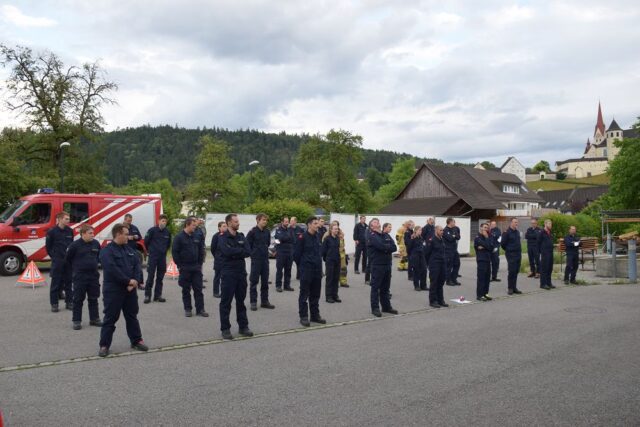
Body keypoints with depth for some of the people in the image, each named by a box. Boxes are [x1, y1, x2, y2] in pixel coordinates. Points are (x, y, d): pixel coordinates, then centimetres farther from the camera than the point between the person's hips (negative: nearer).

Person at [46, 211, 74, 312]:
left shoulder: (70, 231, 6)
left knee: (68, 282, 9)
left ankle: (69, 302, 16)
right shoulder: (52, 232, -6)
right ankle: (54, 304, 7)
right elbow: (48, 246, 1)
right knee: (56, 282, 0)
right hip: (57, 261, -4)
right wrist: (54, 256, 3)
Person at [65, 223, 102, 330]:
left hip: (94, 275, 4)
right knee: (78, 299, 2)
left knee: (93, 298, 12)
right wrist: (75, 269, 6)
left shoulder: (96, 243, -1)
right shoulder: (75, 245, -13)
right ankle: (76, 321, 10)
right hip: (80, 277, -4)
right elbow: (68, 259, -1)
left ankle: (94, 319, 22)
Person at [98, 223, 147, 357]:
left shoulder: (129, 250, 11)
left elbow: (137, 265, 4)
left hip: (130, 289, 6)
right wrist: (128, 281, -19)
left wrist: (135, 281, -12)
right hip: (113, 290, -6)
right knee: (110, 318, 0)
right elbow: (112, 270, -23)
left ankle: (136, 341, 25)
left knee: (132, 316, 14)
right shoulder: (107, 251, -13)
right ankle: (104, 345, 10)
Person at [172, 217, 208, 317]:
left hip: (196, 267, 4)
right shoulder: (179, 237, -8)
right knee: (186, 290, 6)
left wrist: (200, 263, 7)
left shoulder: (197, 236, 5)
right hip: (185, 268, -4)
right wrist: (179, 265, -9)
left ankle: (200, 309, 7)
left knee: (198, 289, 3)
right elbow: (174, 252, -8)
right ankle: (187, 309, 14)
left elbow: (201, 250, 12)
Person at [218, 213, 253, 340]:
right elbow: (227, 251, -25)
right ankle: (225, 329, 8)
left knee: (241, 301, 12)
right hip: (228, 273, -5)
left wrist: (234, 253, -15)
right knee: (226, 302, 1)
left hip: (241, 272, 5)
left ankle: (243, 327, 20)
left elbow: (248, 252, -4)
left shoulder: (241, 237, 10)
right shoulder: (223, 238, -5)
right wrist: (241, 250, -10)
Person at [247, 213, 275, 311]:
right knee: (254, 281, 1)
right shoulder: (252, 232, -10)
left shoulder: (267, 231, 5)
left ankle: (264, 301, 19)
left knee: (265, 281, 10)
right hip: (256, 259, -5)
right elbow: (248, 244, -6)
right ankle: (253, 302, 7)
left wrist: (265, 251, 12)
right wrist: (253, 253, 0)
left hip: (265, 259, 5)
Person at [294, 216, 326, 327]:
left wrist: (318, 263, 12)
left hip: (317, 269, 7)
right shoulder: (302, 237, -11)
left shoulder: (317, 237, 10)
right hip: (306, 270, -7)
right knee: (304, 294, 0)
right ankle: (303, 317, 6)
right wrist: (302, 265, 1)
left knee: (315, 294, 12)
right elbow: (296, 254, -8)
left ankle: (315, 315, 22)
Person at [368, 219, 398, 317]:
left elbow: (394, 247, 2)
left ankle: (386, 306, 23)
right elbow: (381, 246, -22)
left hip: (387, 264, 7)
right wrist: (389, 247, -4)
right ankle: (375, 308, 4)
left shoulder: (386, 235, 14)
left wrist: (385, 248, -13)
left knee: (385, 287, 14)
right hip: (377, 265, -7)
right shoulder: (372, 236, -6)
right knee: (375, 287, -1)